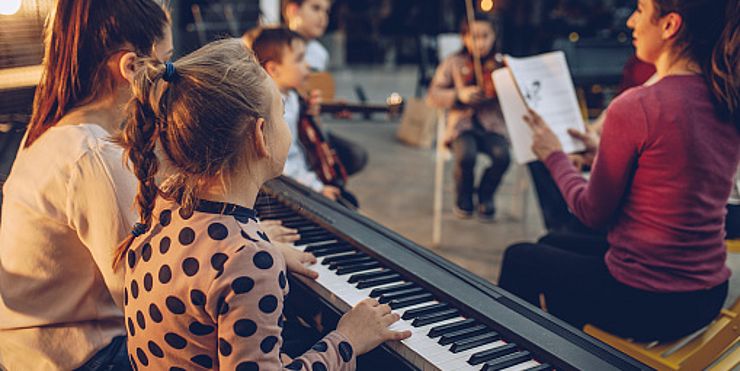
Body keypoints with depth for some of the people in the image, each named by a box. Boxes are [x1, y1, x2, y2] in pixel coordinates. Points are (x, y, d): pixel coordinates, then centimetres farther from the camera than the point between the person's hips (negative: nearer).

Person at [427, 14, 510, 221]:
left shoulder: (501, 64, 6)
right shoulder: (453, 63, 4)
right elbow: (434, 95, -1)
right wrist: (459, 95, -18)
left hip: (492, 126, 1)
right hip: (463, 124, -1)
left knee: (502, 156, -30)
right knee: (466, 156, -33)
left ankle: (485, 195, 4)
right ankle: (463, 197, 2)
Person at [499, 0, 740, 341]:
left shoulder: (634, 107, -24)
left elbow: (593, 213, -12)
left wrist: (554, 156, 3)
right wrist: (601, 151, 16)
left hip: (644, 304, -7)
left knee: (519, 258, 18)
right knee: (555, 245, 29)